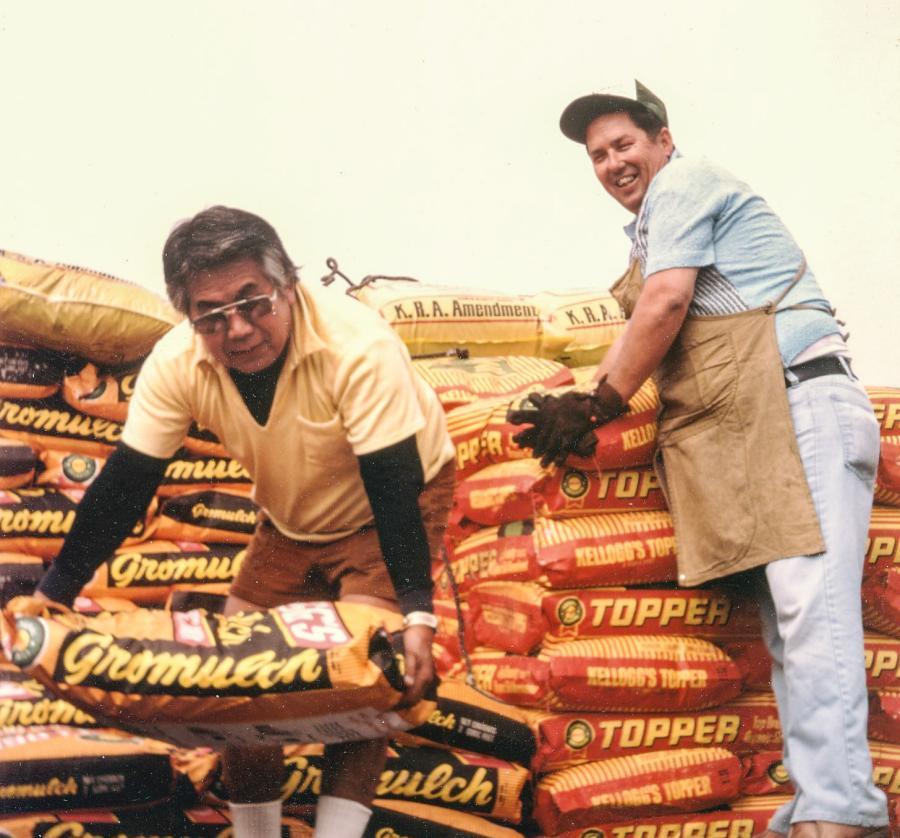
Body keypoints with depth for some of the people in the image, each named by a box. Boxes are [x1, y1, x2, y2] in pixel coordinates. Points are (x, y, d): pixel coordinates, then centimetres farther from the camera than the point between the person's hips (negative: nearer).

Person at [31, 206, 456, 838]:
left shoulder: (358, 346, -35)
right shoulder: (177, 363, -21)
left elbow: (393, 486, -34)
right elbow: (125, 484, -15)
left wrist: (418, 615, -39)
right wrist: (53, 593, -19)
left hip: (406, 494, -5)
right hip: (293, 520, 5)